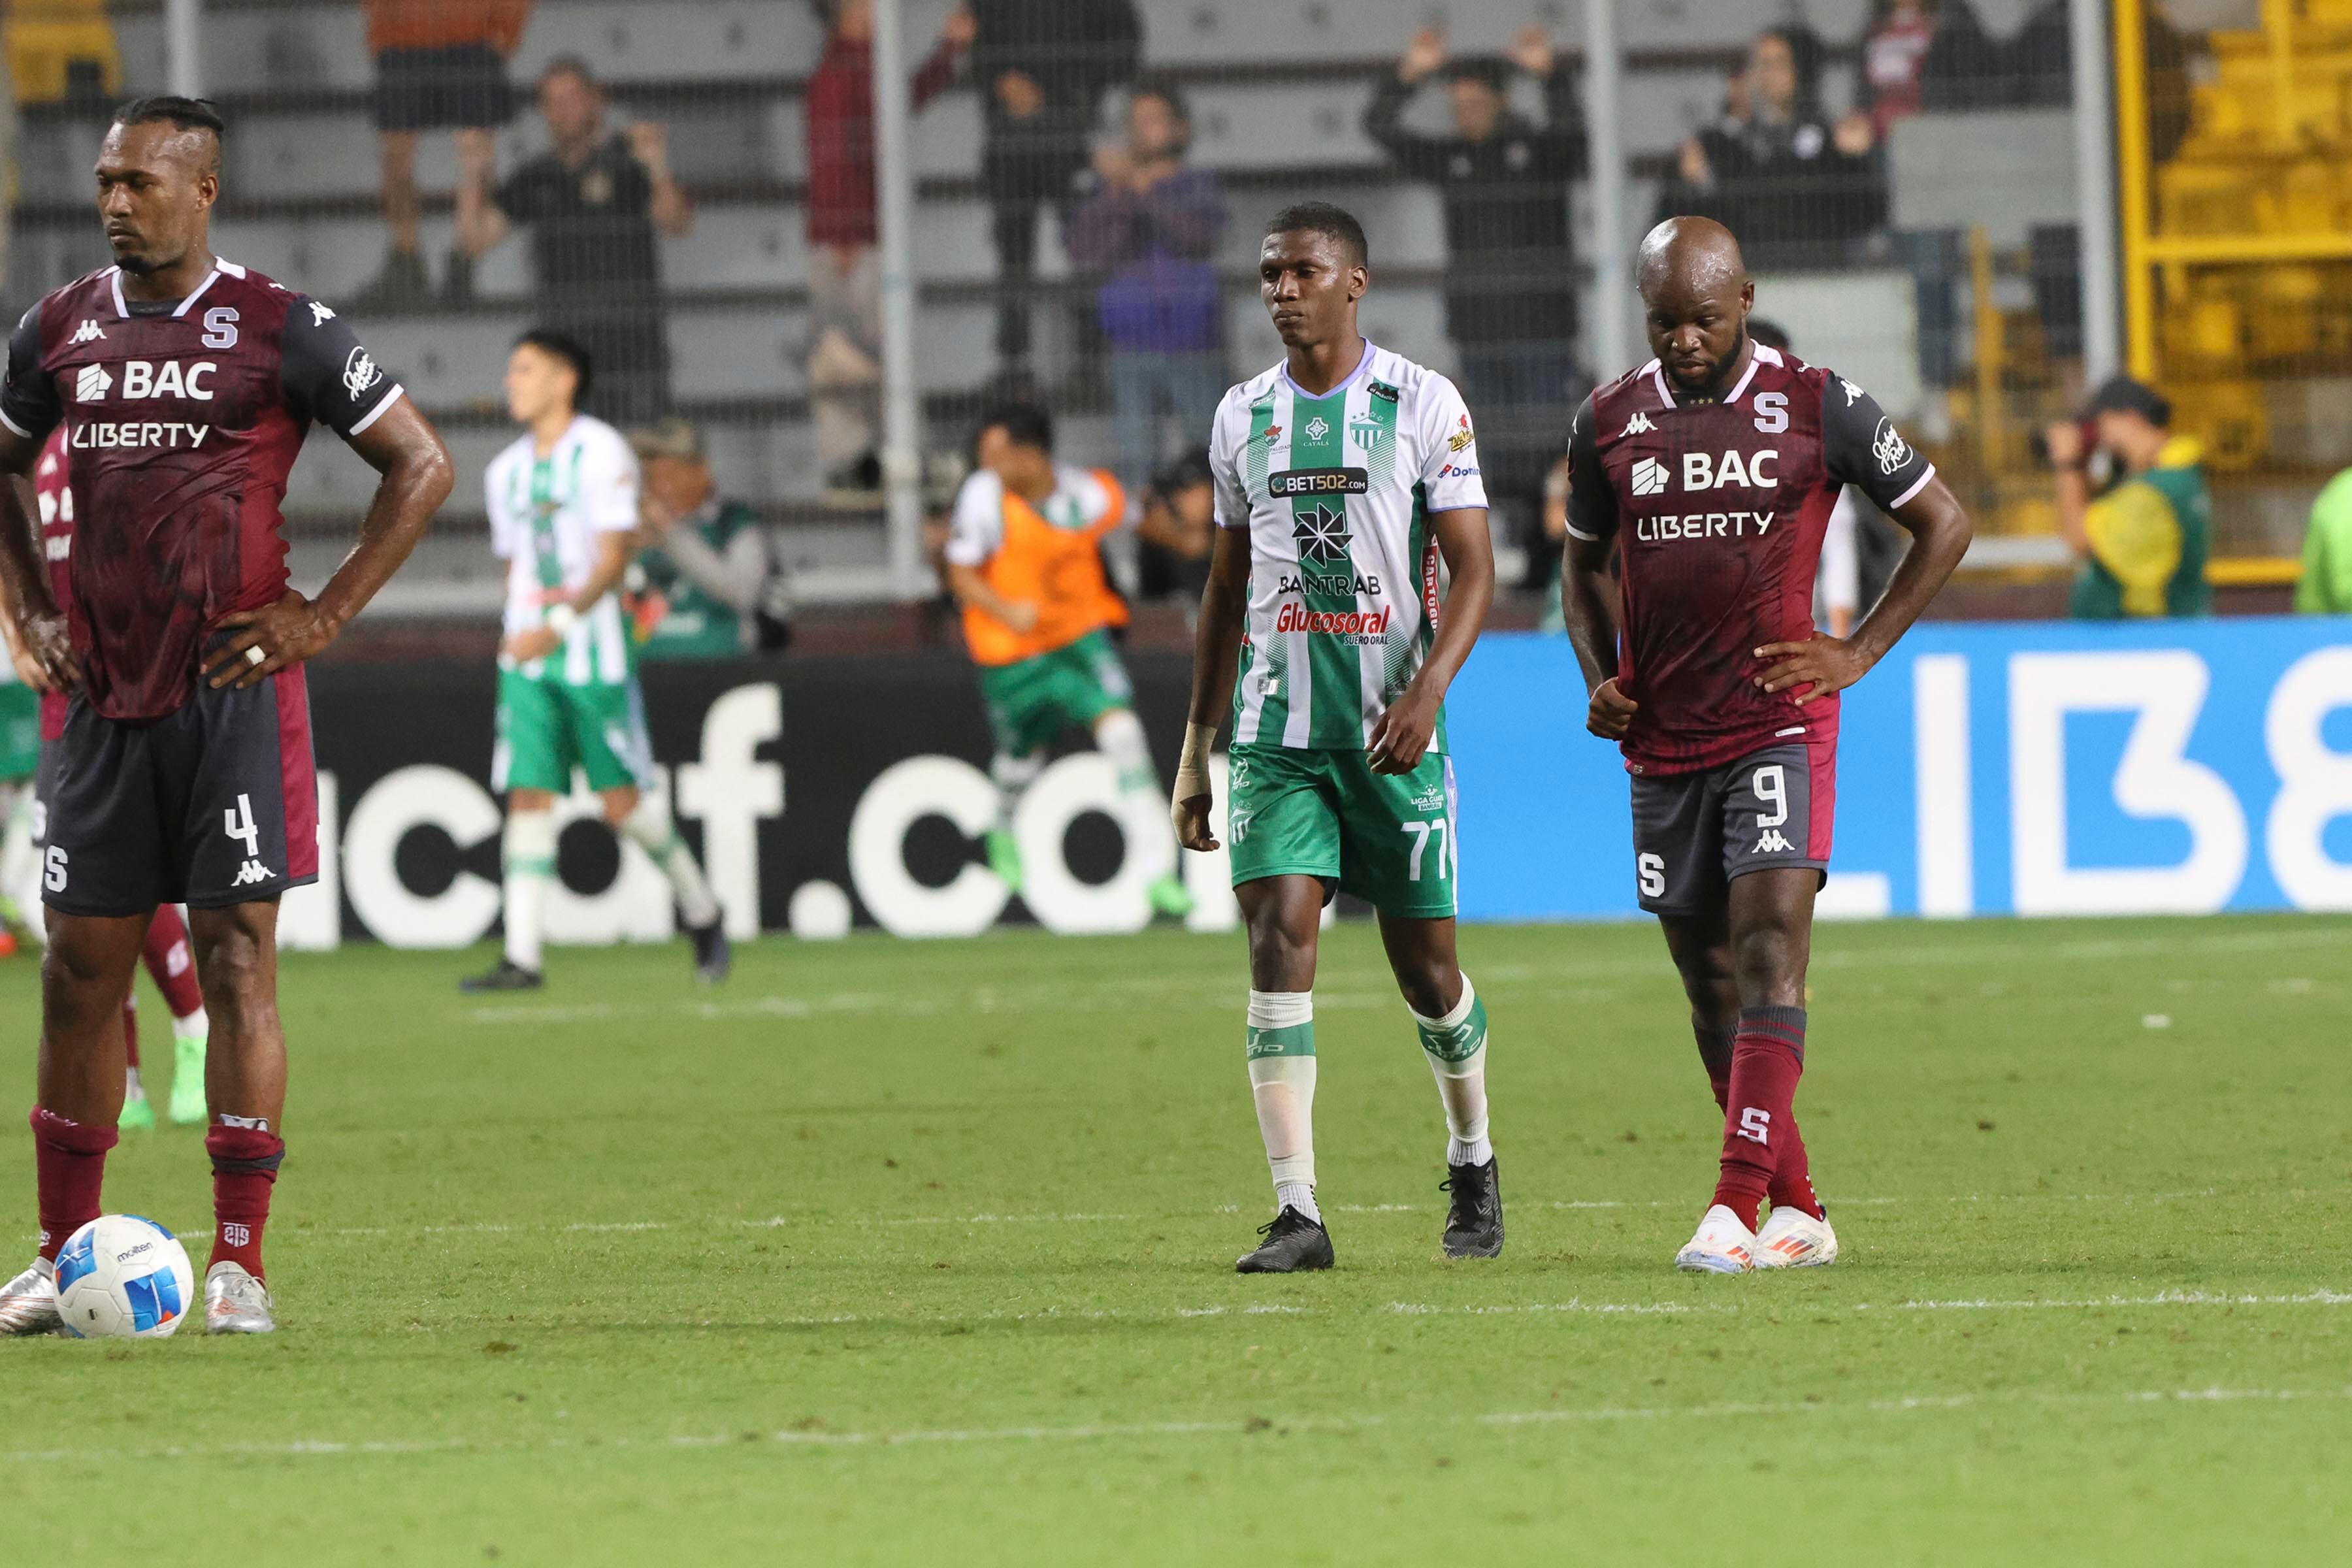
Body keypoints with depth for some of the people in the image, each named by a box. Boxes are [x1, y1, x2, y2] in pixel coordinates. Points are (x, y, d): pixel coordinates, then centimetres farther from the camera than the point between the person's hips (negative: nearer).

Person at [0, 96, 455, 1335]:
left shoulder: (281, 333, -4)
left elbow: (421, 466, 0)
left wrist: (325, 615, -5)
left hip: (235, 689, -4)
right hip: (102, 698, 4)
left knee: (235, 959, -5)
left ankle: (238, 1259, -2)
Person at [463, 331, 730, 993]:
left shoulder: (600, 452, -6)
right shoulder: (507, 471, 14)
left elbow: (613, 559, -13)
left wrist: (560, 626, -23)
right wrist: (521, 628, 9)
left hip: (594, 651, -5)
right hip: (526, 652, 5)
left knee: (622, 801, -3)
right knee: (527, 797, -6)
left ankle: (701, 910, 19)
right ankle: (522, 956, -9)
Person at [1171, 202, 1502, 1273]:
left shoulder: (1422, 404, -2)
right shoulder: (1244, 416, 11)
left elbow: (1473, 571, -6)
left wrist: (1428, 690, -22)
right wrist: (1196, 747, 16)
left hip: (1392, 730, -3)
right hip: (1275, 731, 3)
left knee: (1425, 970, 5)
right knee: (1279, 947, -12)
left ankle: (1473, 1164, 31)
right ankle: (1298, 1214, -16)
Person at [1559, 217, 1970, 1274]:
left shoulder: (1819, 409, -3)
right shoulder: (1610, 423, 7)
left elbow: (1943, 522, 7)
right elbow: (1585, 562, 23)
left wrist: (1857, 655, -1)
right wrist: (1600, 681, 6)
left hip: (1779, 724, -4)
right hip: (1662, 740, 4)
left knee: (1771, 947, -17)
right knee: (1711, 981, 7)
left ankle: (1738, 1208, -24)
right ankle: (1799, 1213, 18)